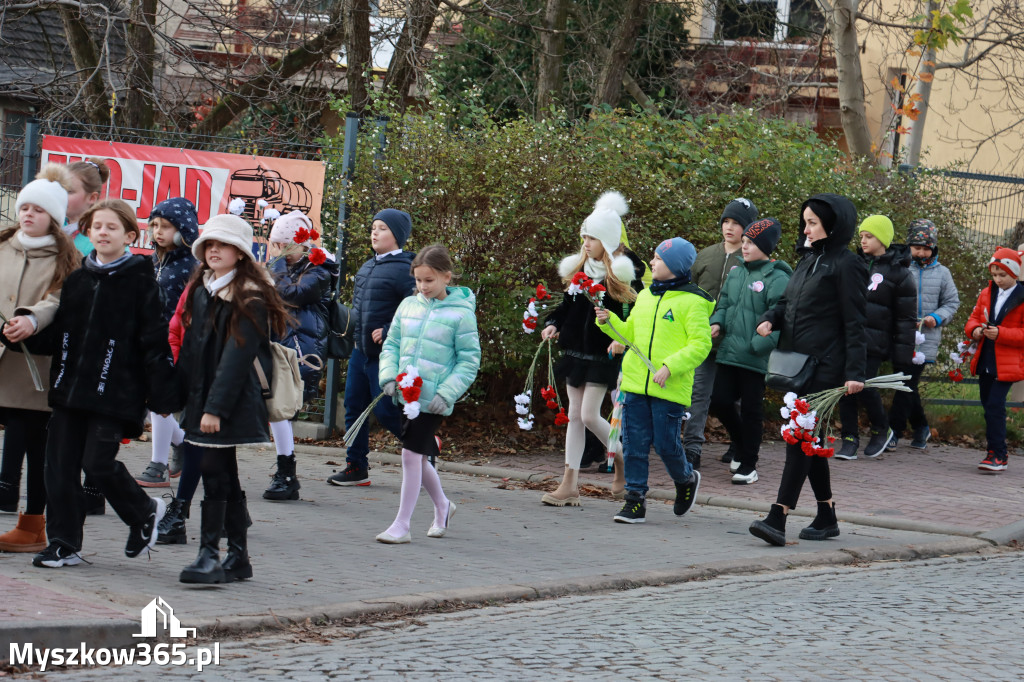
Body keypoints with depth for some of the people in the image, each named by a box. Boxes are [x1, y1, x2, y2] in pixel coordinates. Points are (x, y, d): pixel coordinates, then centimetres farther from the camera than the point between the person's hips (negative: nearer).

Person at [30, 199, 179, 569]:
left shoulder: (139, 280, -3)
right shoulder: (75, 277, 11)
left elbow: (154, 340, -5)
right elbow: (57, 330, 17)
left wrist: (162, 394, -7)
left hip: (114, 390, -5)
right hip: (69, 386, 5)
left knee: (97, 462, -10)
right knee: (60, 464, 2)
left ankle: (144, 513, 17)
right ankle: (63, 543, 11)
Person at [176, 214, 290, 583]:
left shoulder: (250, 298, -9)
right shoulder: (201, 290, 14)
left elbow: (236, 357, -16)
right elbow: (189, 346, 16)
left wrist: (215, 407, -20)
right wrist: (180, 393, 9)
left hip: (232, 401, -8)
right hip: (202, 397, 8)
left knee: (214, 472, -13)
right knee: (225, 476, 11)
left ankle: (209, 554, -11)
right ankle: (238, 557, 17)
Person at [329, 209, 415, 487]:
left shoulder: (403, 269, -14)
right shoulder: (368, 266, 13)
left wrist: (389, 332, -23)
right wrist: (353, 328, 16)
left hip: (385, 354, -9)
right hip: (361, 350, 9)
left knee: (385, 410, -6)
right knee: (354, 407, 8)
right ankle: (356, 467, 15)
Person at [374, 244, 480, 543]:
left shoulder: (461, 313, -7)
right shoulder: (408, 306, 8)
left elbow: (469, 361, -6)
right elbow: (391, 345, 15)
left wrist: (446, 394, -14)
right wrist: (389, 376, -1)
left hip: (432, 399, -6)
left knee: (412, 454, -10)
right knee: (418, 457, 14)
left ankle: (402, 524, -2)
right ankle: (442, 506, 38)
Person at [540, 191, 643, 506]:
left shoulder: (624, 273, -10)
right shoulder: (578, 269, 10)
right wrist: (553, 324, 1)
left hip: (604, 355, -7)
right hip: (576, 349, 7)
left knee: (589, 415, -9)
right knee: (575, 415, 7)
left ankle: (623, 459, 17)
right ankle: (570, 483, 9)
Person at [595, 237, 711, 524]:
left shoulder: (692, 302, -7)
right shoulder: (645, 296, 14)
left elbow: (700, 345, -11)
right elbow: (630, 333, 23)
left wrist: (670, 366, -20)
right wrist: (609, 321, 6)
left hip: (670, 389, -6)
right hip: (636, 383, 6)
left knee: (666, 444, -1)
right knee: (634, 444, 3)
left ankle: (686, 480, 29)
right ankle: (635, 500, 9)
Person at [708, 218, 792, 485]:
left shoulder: (778, 279, -11)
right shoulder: (735, 275, 12)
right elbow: (724, 304, 20)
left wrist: (757, 345, -22)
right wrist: (716, 323, 0)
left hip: (756, 359, -6)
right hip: (728, 353, 6)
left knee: (751, 409, 3)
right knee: (720, 401, 4)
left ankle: (748, 465, 15)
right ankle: (740, 446, 30)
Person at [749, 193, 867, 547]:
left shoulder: (846, 265, -8)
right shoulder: (808, 260, 17)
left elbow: (854, 322, -11)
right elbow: (789, 302, 25)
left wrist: (855, 372, -16)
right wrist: (771, 318, 3)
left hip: (825, 367, -8)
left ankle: (777, 520, -18)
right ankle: (826, 518, 20)